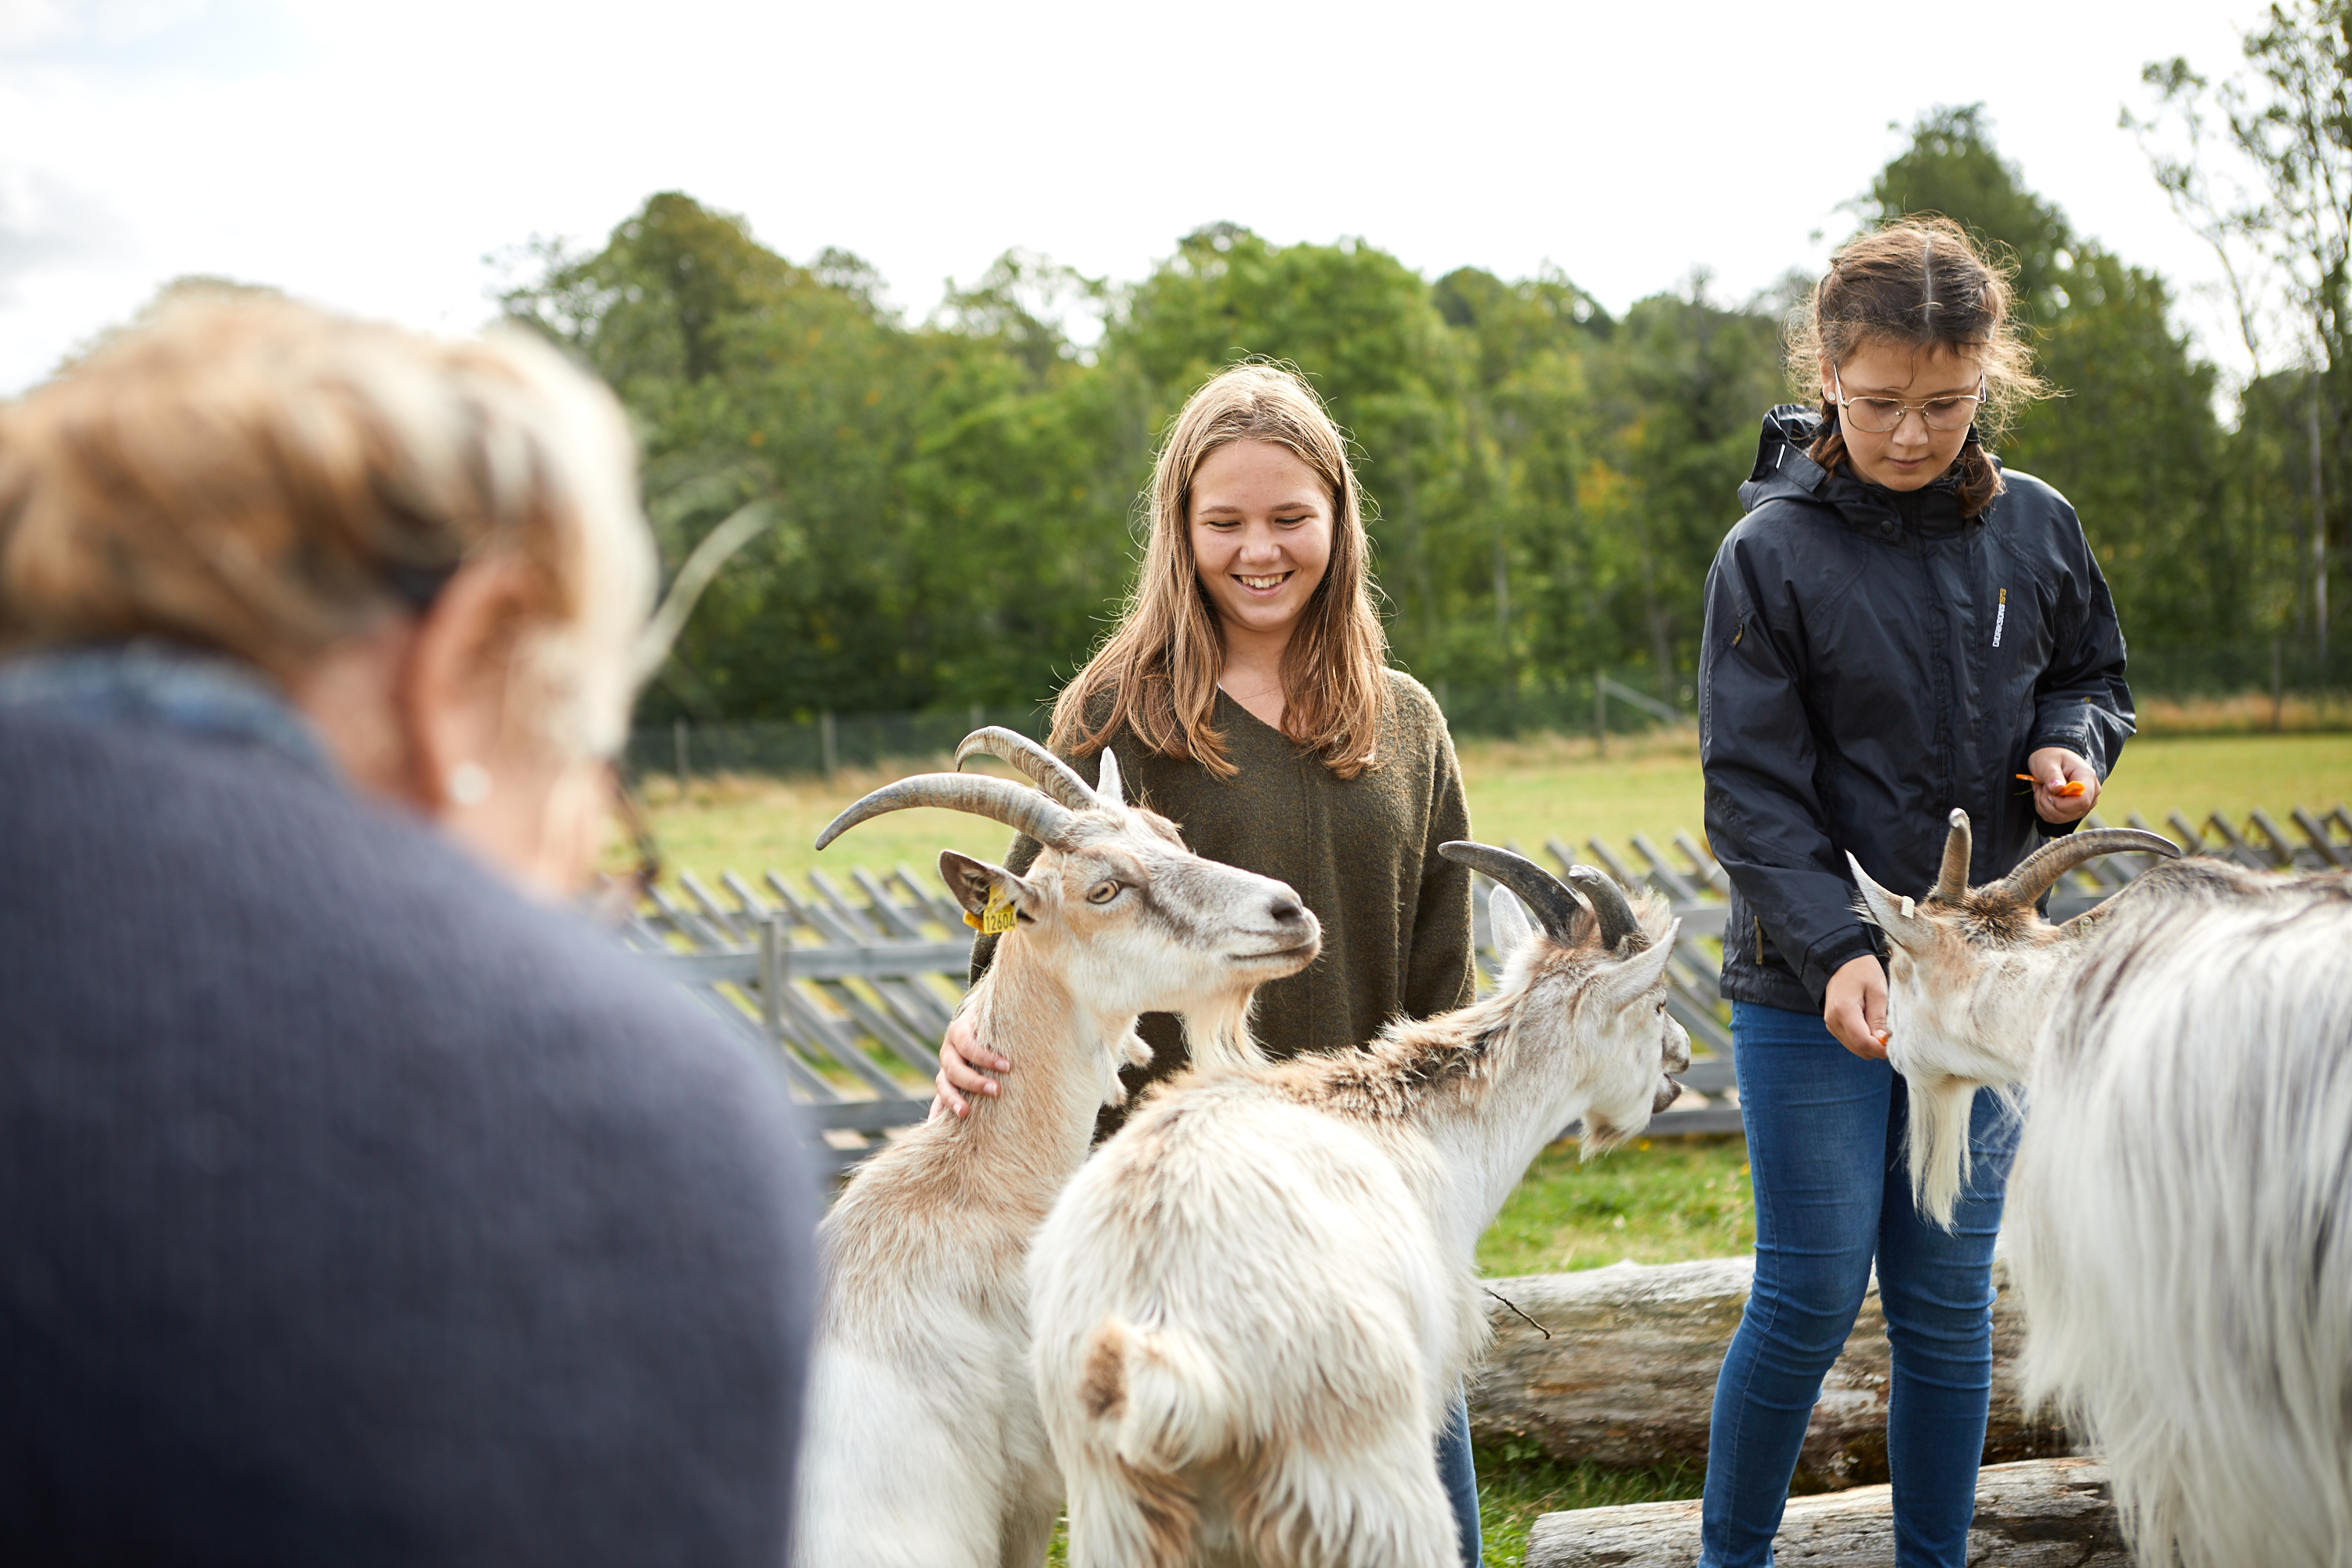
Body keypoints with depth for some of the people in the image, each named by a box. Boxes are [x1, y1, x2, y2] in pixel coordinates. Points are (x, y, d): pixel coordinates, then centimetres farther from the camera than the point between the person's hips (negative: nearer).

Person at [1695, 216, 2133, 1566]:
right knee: (1812, 1298, -1)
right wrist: (1834, 949, -24)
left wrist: (2072, 748, -4)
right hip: (1811, 993, -3)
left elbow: (2095, 675, 19)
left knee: (1949, 1301, 9)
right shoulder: (1771, 551, -9)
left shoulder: (2036, 528, 2)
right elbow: (1753, 789, -11)